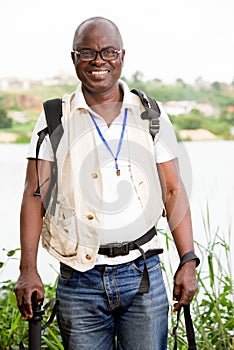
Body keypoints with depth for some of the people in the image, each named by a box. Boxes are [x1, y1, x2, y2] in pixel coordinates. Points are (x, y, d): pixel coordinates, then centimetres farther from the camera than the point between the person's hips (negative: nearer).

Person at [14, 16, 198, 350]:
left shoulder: (151, 116, 7)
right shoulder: (54, 119, 4)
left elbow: (173, 192, 6)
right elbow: (35, 195, -1)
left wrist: (188, 261, -2)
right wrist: (27, 270, -9)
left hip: (143, 275, 1)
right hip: (79, 281, 0)